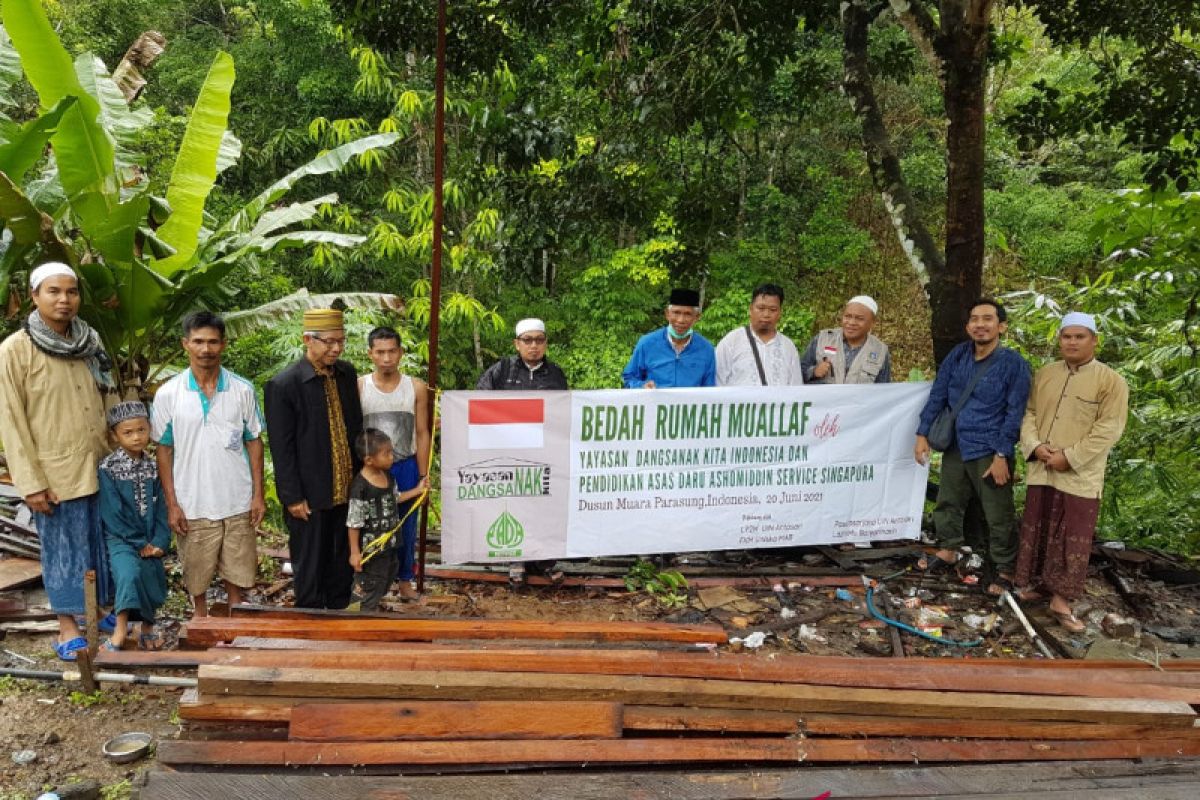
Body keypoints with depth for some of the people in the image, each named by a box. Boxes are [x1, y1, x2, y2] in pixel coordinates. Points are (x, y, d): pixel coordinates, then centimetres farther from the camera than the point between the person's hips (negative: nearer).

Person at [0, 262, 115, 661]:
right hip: (55, 473, -4)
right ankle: (68, 628, 20)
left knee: (108, 544, 13)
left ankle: (113, 611, 29)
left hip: (103, 467, 4)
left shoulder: (90, 342, 6)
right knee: (64, 550, 7)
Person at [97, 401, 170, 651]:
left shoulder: (152, 467, 6)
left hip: (150, 539, 4)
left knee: (155, 581, 5)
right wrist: (138, 543, -12)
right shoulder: (108, 468, -7)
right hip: (121, 538, -4)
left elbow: (160, 507, 5)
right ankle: (121, 630, -19)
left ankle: (147, 628, 26)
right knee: (130, 572, -26)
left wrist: (160, 541, -7)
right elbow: (112, 512, -10)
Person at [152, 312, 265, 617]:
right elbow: (163, 449, 1)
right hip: (192, 507, 0)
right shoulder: (168, 394, -3)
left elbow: (254, 442, 4)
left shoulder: (243, 390, -1)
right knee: (196, 578, 13)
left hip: (238, 504, 0)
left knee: (237, 575, 10)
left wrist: (258, 495, 0)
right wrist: (172, 504, -3)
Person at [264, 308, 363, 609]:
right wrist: (293, 497, -12)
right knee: (310, 566, 10)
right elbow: (281, 448, -12)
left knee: (344, 564, 16)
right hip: (310, 495, -5)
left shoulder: (347, 373, 4)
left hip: (347, 490, 5)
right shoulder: (283, 385, -13)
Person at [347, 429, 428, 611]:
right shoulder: (360, 486, -25)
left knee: (386, 580, 23)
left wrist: (418, 490, 18)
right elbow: (353, 523, -21)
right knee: (371, 589, 8)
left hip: (390, 544, 8)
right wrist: (355, 552, -18)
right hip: (371, 549, -8)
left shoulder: (389, 476, 0)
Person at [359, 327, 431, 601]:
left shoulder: (416, 388, -3)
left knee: (406, 526, 12)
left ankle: (405, 579, 28)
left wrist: (423, 476, -1)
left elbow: (422, 434, 0)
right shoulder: (358, 387, -5)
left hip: (406, 467, 1)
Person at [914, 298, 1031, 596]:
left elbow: (1015, 413, -10)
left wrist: (1002, 454, -14)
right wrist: (922, 434, 1)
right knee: (948, 503, 17)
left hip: (990, 452, -5)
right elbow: (937, 396, 6)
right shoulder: (957, 355, 2)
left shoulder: (1014, 363, -10)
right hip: (956, 447, 5)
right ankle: (948, 551, 36)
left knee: (998, 515, 3)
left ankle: (1004, 568, 18)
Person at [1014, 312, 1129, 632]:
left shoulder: (1111, 381, -6)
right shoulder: (1044, 375, 9)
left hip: (1080, 476, -4)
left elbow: (1109, 429, -12)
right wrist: (1035, 446, -9)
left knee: (1072, 540, 0)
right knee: (1036, 531, 13)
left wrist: (1069, 457, -16)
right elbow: (1029, 413, 9)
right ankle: (1037, 584, 27)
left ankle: (1061, 599, 7)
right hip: (1041, 470, 5)